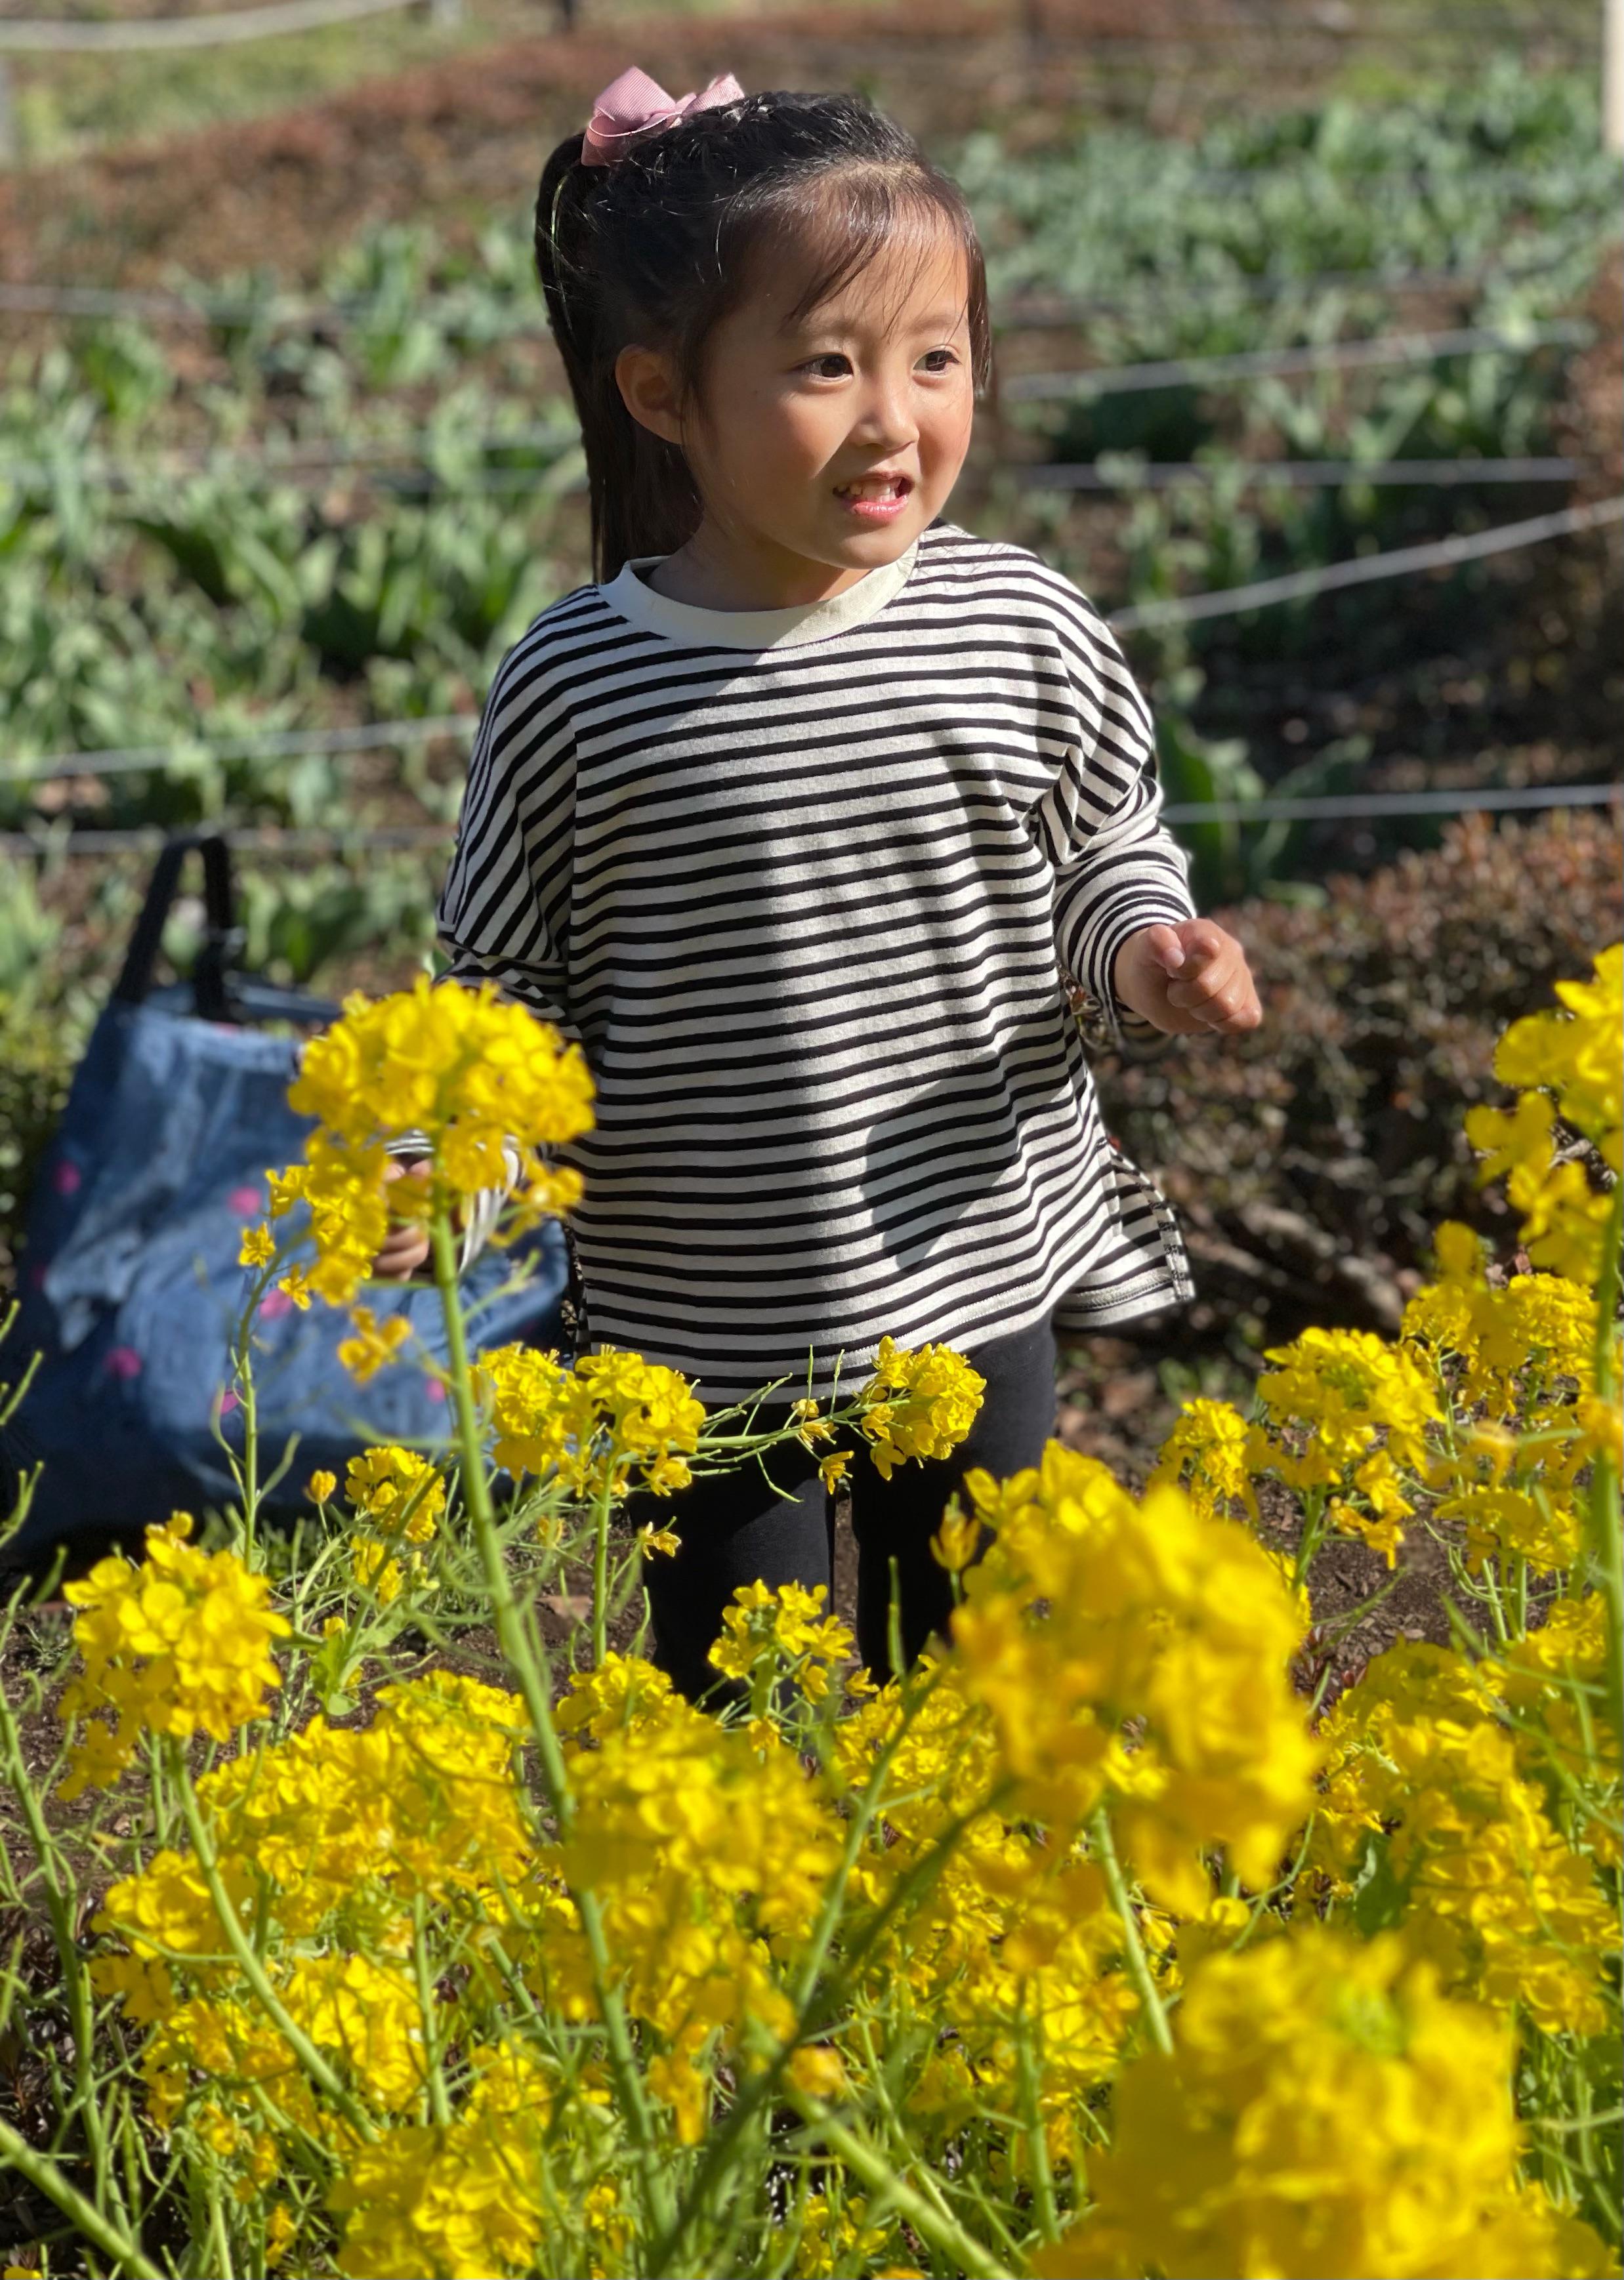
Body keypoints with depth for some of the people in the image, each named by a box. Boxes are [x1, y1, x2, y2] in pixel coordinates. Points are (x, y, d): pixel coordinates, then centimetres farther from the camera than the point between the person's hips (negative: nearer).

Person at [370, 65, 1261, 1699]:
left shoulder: (1024, 633, -8)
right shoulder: (577, 688, -13)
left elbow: (1108, 855, 8)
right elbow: (516, 985, -3)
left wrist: (1146, 950, -13)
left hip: (979, 1284, 2)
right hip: (701, 1338, -2)